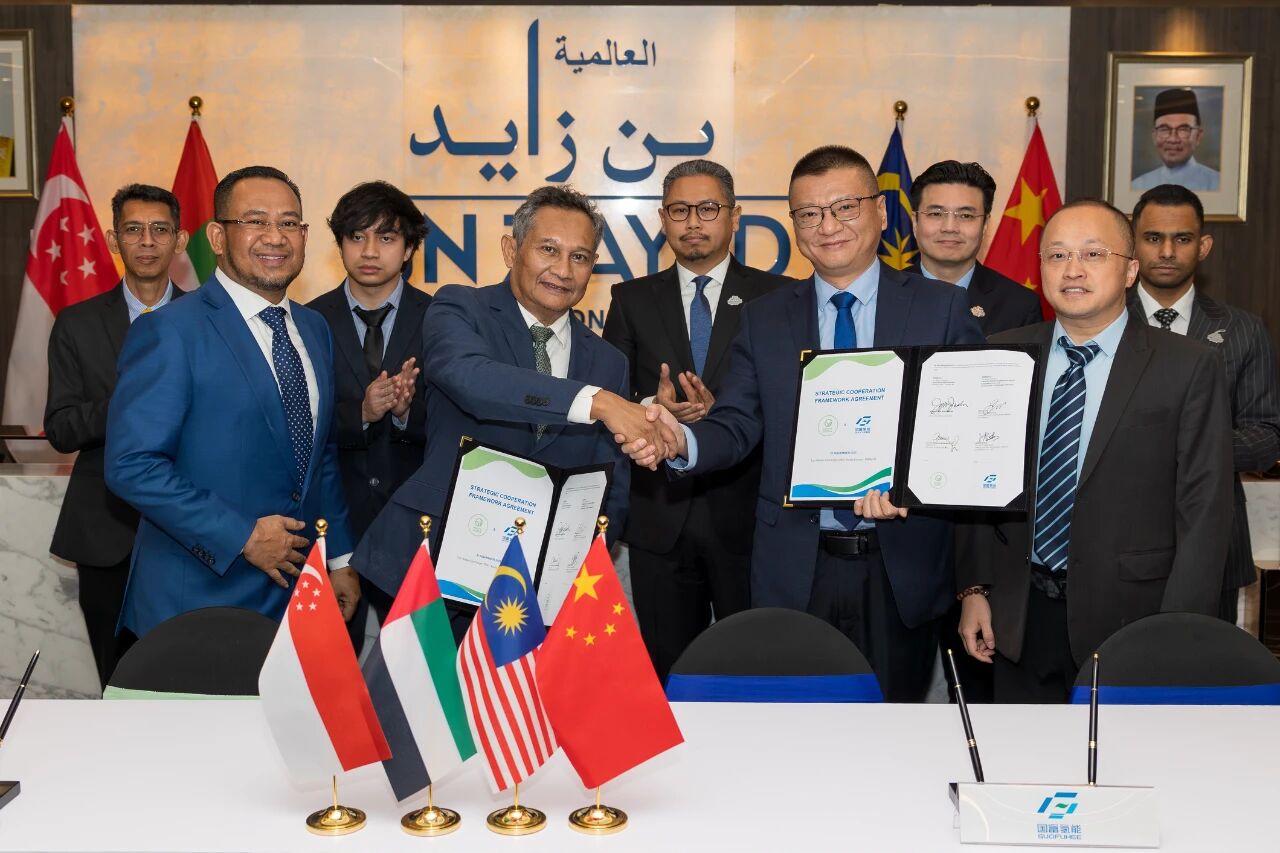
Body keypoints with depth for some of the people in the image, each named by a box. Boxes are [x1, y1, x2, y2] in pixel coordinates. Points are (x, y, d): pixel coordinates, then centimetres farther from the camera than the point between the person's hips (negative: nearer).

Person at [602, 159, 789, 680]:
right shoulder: (633, 300, 9)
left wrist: (718, 410, -20)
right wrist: (653, 407, -16)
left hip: (747, 518, -2)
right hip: (660, 520, 2)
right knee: (669, 672, 11)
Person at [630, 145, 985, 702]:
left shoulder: (943, 309, 2)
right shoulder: (764, 318, 8)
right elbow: (737, 426, 2)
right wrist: (681, 440, -21)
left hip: (902, 567, -1)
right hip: (795, 569, 1)